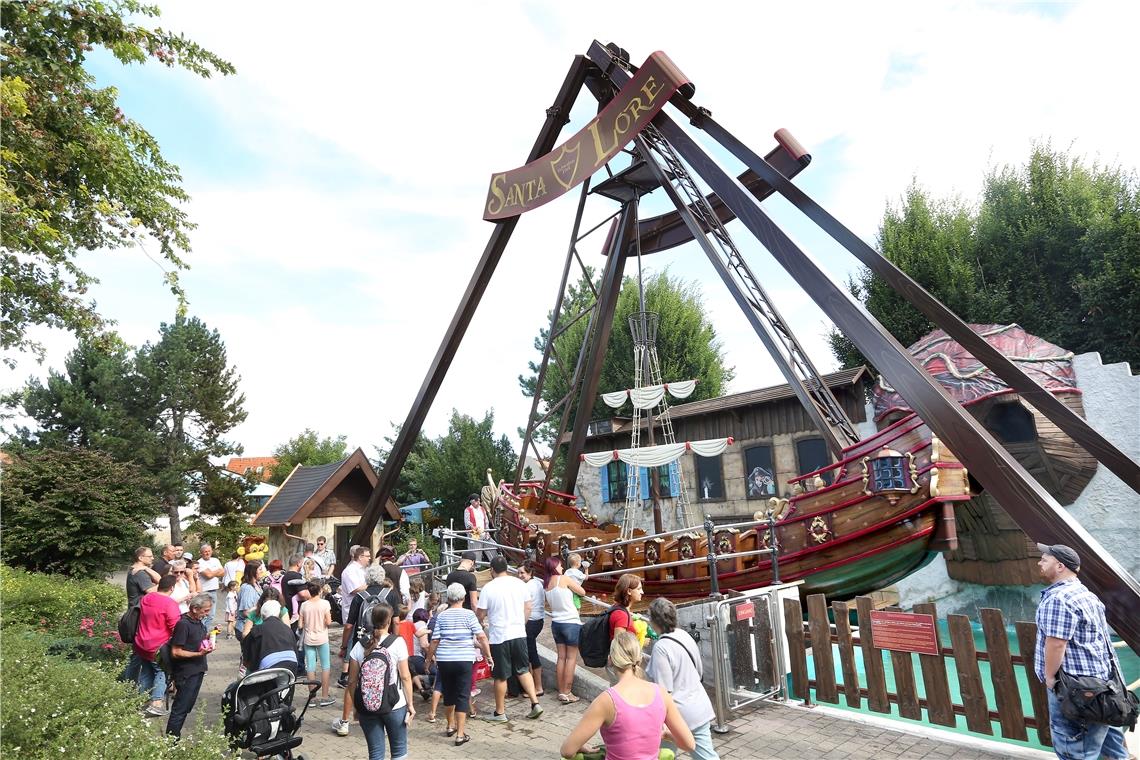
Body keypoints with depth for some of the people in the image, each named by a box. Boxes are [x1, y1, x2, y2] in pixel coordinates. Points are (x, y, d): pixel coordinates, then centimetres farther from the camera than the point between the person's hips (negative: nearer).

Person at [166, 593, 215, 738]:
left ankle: (174, 737, 28)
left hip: (197, 671, 9)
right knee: (180, 709, -2)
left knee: (187, 706, 17)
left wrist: (210, 635, 3)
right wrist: (199, 654, -27)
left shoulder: (198, 622, 9)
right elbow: (175, 652, -20)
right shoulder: (183, 624, -19)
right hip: (186, 673, -9)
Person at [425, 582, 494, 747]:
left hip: (444, 660, 3)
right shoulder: (469, 614, -4)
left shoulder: (441, 616, 2)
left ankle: (451, 726, 36)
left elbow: (435, 641, 0)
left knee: (448, 693, 20)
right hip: (464, 660, -3)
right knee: (463, 696, 4)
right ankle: (460, 734, 3)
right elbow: (481, 637, -9)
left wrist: (430, 657, 15)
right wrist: (488, 655, 1)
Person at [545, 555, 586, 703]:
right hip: (571, 623, -6)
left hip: (556, 623, 6)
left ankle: (561, 692, 16)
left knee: (561, 657, 12)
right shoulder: (564, 579, -14)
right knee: (571, 658, 2)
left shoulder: (547, 584, 4)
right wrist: (572, 584, 13)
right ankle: (567, 693, 4)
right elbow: (582, 592, -6)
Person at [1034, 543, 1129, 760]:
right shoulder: (1084, 593, 11)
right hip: (1100, 677, 10)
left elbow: (1056, 644, -26)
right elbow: (1093, 635, 19)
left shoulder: (1058, 598, -24)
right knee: (1102, 730, 24)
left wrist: (1050, 676, -15)